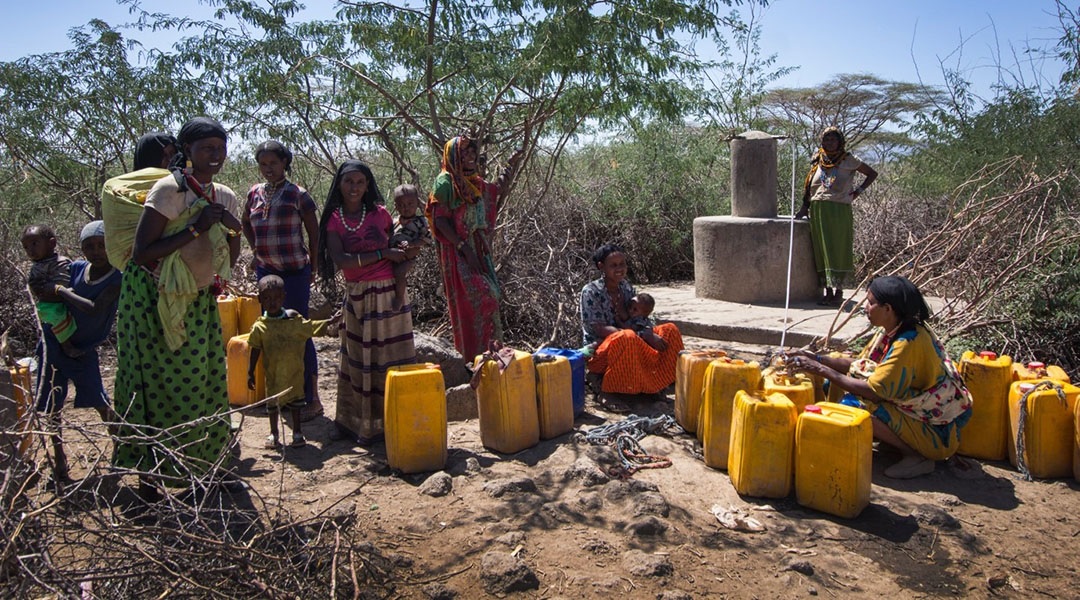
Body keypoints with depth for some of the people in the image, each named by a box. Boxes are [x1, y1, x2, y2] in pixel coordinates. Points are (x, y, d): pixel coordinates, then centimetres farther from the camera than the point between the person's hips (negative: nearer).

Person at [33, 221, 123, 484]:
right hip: (55, 342, 4)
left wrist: (62, 291, -22)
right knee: (52, 405, 8)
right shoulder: (76, 268, -5)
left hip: (84, 350, -4)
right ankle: (59, 457, 23)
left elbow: (95, 309, -32)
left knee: (99, 402, -5)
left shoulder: (116, 279, -17)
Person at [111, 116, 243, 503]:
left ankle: (201, 470, 21)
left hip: (199, 304, 6)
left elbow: (230, 260, 14)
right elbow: (141, 254, -22)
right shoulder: (169, 189, -16)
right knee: (157, 389, 0)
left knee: (206, 388, 7)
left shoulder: (224, 197, 4)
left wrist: (233, 230, -4)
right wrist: (194, 229, -25)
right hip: (153, 304, -6)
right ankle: (149, 480, 13)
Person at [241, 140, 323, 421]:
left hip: (294, 272, -6)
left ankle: (312, 398, 2)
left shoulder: (297, 194, -7)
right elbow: (245, 223, 26)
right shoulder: (255, 193, 8)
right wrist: (257, 249, 14)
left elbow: (313, 232, -3)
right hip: (265, 271, 6)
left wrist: (313, 267, -2)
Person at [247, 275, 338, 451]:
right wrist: (251, 372, -1)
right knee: (273, 403, 12)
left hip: (294, 370, 1)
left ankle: (297, 432, 27)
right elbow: (255, 351, -2)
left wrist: (329, 322, 2)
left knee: (295, 401, 13)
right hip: (273, 373, -1)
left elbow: (310, 327, 9)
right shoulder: (260, 326, -9)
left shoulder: (293, 318, -6)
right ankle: (273, 434, 30)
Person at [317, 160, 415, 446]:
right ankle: (360, 423, 21)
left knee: (391, 358, 0)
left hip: (388, 294, -2)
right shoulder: (334, 220, 2)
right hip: (356, 296, 2)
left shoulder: (379, 214, 1)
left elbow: (397, 247, 10)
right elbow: (340, 260, -12)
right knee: (359, 361, 10)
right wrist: (383, 254, -14)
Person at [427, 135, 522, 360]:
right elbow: (440, 219, -14)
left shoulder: (476, 183, 12)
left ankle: (488, 352, 15)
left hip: (480, 250, 7)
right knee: (471, 301, -10)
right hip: (457, 252, -7)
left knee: (488, 297, 6)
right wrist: (463, 247, -19)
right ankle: (471, 356, -2)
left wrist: (510, 166, 24)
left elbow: (496, 192, 32)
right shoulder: (445, 182, -8)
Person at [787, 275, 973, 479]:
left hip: (937, 431, -9)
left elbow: (873, 391, -27)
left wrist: (822, 370, -24)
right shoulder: (892, 331, 0)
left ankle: (916, 456, -7)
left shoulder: (908, 343, -26)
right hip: (920, 411, 9)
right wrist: (818, 359, -4)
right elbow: (860, 365, 4)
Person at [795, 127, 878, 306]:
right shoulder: (817, 160, 13)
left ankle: (839, 292, 2)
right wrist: (805, 208, 8)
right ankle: (828, 292, 11)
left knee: (839, 250, -2)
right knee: (822, 251, 4)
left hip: (839, 211, -4)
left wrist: (858, 191, -1)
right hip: (818, 211, 4)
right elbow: (809, 187, 16)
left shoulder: (848, 160, 3)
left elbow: (872, 174, 9)